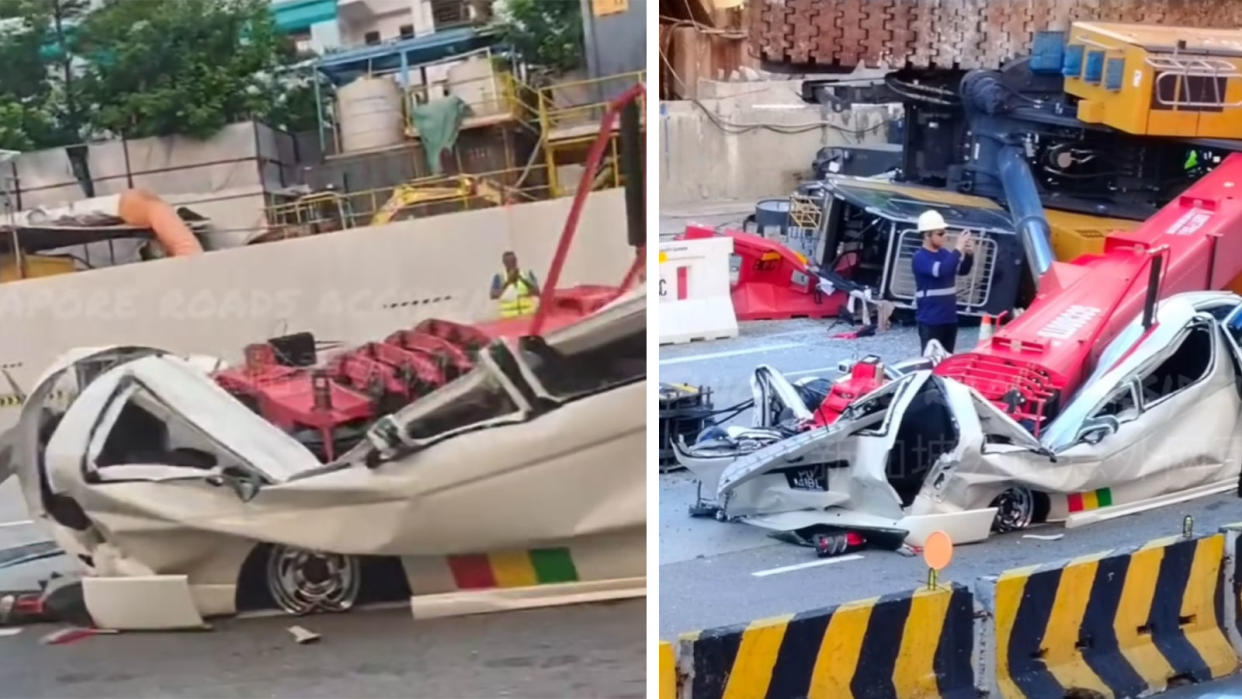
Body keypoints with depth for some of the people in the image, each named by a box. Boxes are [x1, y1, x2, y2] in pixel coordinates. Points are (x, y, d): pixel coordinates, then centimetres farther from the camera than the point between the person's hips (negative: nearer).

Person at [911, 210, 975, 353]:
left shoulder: (944, 253, 9)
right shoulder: (921, 258, -14)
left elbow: (962, 270, 12)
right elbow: (940, 270, -30)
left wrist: (969, 254, -7)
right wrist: (958, 250, -28)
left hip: (950, 318, 8)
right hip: (930, 321, -8)